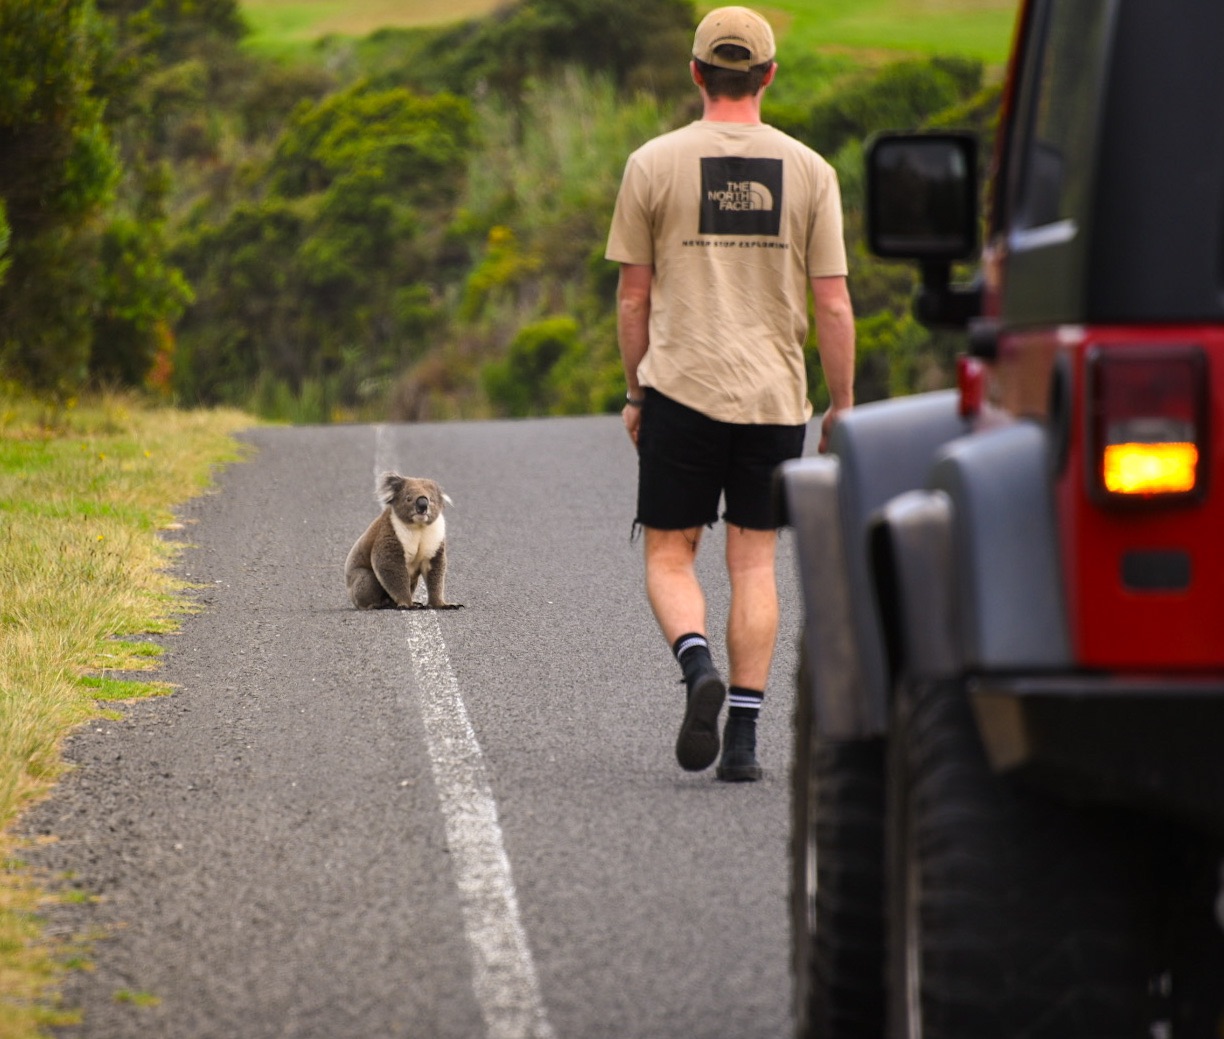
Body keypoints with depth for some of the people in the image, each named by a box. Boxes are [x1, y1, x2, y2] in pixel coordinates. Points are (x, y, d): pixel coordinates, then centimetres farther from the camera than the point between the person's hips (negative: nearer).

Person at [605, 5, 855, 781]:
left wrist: (634, 395, 12)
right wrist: (842, 406, 8)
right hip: (776, 396, 2)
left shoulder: (654, 165, -1)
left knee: (670, 553, 8)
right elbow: (832, 304, 0)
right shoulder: (809, 172, 2)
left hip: (681, 389, -1)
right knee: (755, 562, 7)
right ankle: (743, 737, 3)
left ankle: (698, 665, -20)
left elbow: (633, 295, 2)